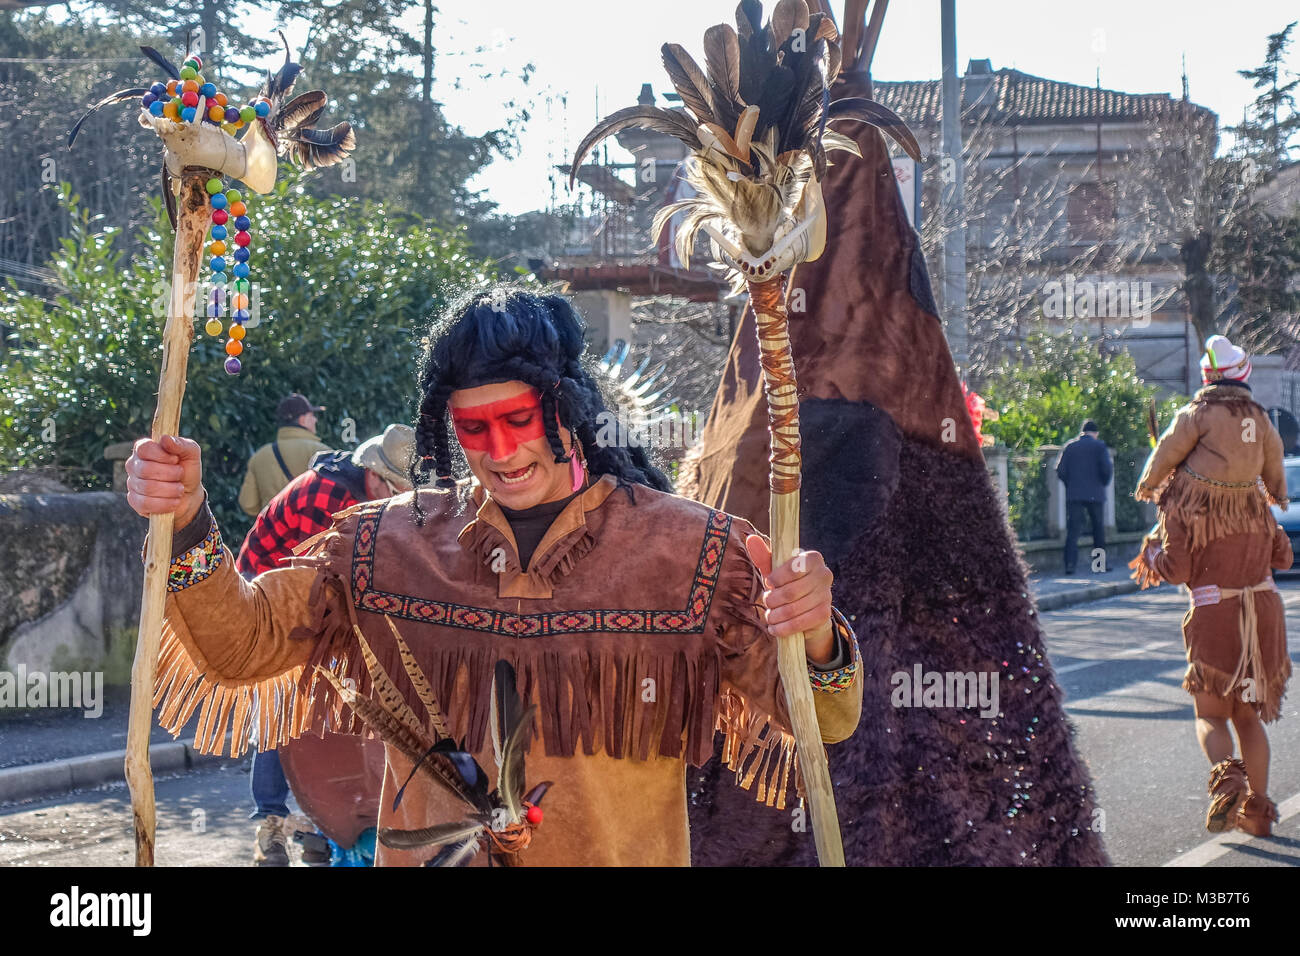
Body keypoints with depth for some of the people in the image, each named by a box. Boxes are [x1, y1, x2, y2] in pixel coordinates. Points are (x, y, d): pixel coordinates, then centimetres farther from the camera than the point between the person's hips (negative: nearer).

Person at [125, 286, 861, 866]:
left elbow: (819, 724, -10)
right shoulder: (392, 546, -1)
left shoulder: (693, 551, -8)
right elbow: (240, 645, -3)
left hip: (622, 851, -1)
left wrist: (816, 642, -32)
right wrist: (188, 526, -20)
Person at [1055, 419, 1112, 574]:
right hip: (1095, 494, -1)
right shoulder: (1099, 446, 0)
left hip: (1073, 495, 1)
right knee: (1098, 530, 11)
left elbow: (1060, 470, 0)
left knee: (1072, 531, -1)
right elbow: (1107, 469, -10)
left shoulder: (1069, 446, 6)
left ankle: (1070, 564, -13)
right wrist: (1103, 484, 7)